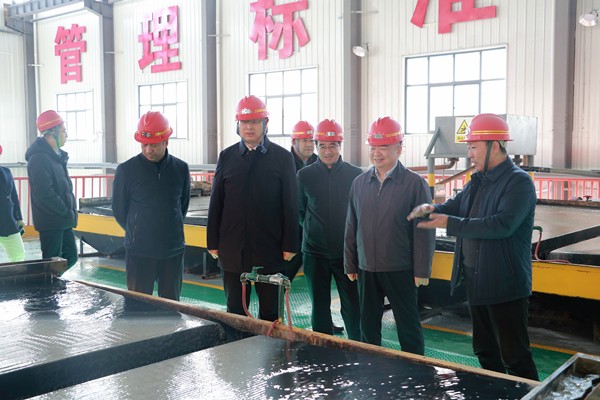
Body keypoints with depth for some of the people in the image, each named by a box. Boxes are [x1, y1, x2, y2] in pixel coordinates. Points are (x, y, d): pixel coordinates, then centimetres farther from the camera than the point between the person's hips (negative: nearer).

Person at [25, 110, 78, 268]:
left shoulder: (58, 156, 13)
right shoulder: (39, 159, -17)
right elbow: (45, 194, -23)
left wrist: (71, 210, 7)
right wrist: (67, 212, -17)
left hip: (63, 220, 9)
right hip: (50, 222, -9)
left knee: (70, 256, 14)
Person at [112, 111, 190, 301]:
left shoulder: (181, 169, 1)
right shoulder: (126, 170, -6)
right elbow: (119, 210, 5)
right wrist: (136, 232, 11)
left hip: (173, 251, 2)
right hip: (139, 253, -2)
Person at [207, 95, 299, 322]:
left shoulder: (282, 158, 0)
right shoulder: (227, 157, 6)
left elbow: (291, 205, -2)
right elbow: (216, 203, 7)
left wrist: (289, 245, -6)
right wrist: (212, 242, 3)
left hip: (270, 251, -2)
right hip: (232, 250, 2)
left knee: (271, 312, 9)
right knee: (235, 312, 12)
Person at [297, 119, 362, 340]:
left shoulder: (355, 174, -2)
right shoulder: (304, 175, 0)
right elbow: (299, 211, 11)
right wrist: (313, 229, 5)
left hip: (347, 252, -1)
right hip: (315, 253, 1)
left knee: (353, 306, 4)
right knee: (320, 307, 11)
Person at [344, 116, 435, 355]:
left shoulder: (415, 183, -8)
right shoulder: (360, 183, 6)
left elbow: (424, 230, -8)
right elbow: (351, 226, 10)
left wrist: (422, 270, -10)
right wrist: (350, 264, 10)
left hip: (400, 270, -4)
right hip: (366, 269, 5)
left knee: (408, 327, 6)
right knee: (368, 326, 14)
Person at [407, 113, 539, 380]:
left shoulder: (519, 182, -15)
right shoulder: (478, 181, 11)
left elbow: (503, 224, -27)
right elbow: (455, 207, 14)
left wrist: (449, 223, -25)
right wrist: (432, 209, -9)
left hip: (505, 287, -8)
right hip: (476, 282, 9)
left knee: (514, 355, -1)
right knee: (485, 351, 20)